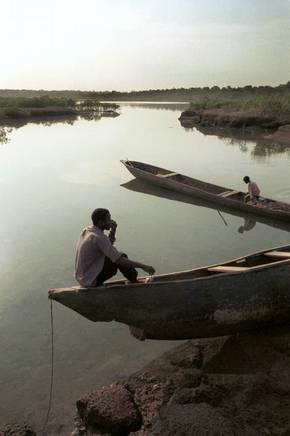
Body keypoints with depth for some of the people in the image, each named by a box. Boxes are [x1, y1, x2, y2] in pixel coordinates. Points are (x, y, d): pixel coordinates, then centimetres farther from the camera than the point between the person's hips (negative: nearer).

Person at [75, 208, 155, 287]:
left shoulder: (86, 230, 3)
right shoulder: (99, 237, -25)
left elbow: (109, 244, 16)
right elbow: (119, 260, -28)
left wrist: (113, 230, -1)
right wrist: (143, 266, -23)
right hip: (91, 281, -9)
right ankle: (135, 283, 7)